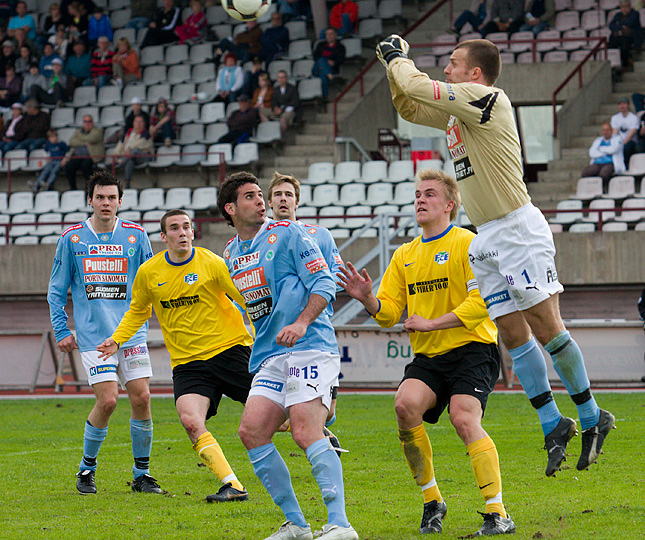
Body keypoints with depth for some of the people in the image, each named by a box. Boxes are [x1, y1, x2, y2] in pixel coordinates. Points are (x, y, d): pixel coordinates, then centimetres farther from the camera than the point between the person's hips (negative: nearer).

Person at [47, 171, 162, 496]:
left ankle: (142, 474, 9)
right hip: (93, 336, -2)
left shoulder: (136, 236, 6)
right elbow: (56, 290, 10)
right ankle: (86, 470, 8)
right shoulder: (72, 239, 3)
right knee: (107, 400, -12)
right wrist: (61, 331, 5)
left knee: (141, 398, -5)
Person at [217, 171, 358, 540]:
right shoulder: (231, 254, 18)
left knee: (306, 432, -22)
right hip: (270, 356, 7)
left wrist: (302, 323, -21)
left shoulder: (287, 234, -2)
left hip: (310, 347, -7)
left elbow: (324, 283, -7)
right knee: (251, 432, -7)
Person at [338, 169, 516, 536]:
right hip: (427, 357, 5)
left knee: (464, 419, -26)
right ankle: (432, 501, -7)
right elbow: (389, 313, 15)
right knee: (406, 405, -23)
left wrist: (430, 323, -15)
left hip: (472, 349, -5)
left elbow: (482, 302, -14)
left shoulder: (466, 243, -4)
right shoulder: (405, 256, 16)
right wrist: (367, 299, -8)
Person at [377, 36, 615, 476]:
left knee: (544, 325, -11)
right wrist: (395, 67, 15)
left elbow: (418, 86, -13)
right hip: (487, 238, 9)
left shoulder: (488, 100, -11)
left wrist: (397, 59, 5)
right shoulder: (458, 111, 16)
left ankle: (592, 418, -3)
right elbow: (409, 106, 29)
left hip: (519, 229, -9)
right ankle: (553, 424, 6)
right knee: (513, 335, 3)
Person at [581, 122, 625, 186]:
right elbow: (592, 153, 8)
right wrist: (605, 153, -2)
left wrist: (601, 149, 6)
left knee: (603, 173, -40)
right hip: (597, 164, 4)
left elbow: (613, 149, -8)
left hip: (610, 164, -4)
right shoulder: (598, 140, 25)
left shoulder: (617, 139, 13)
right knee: (585, 172, -29)